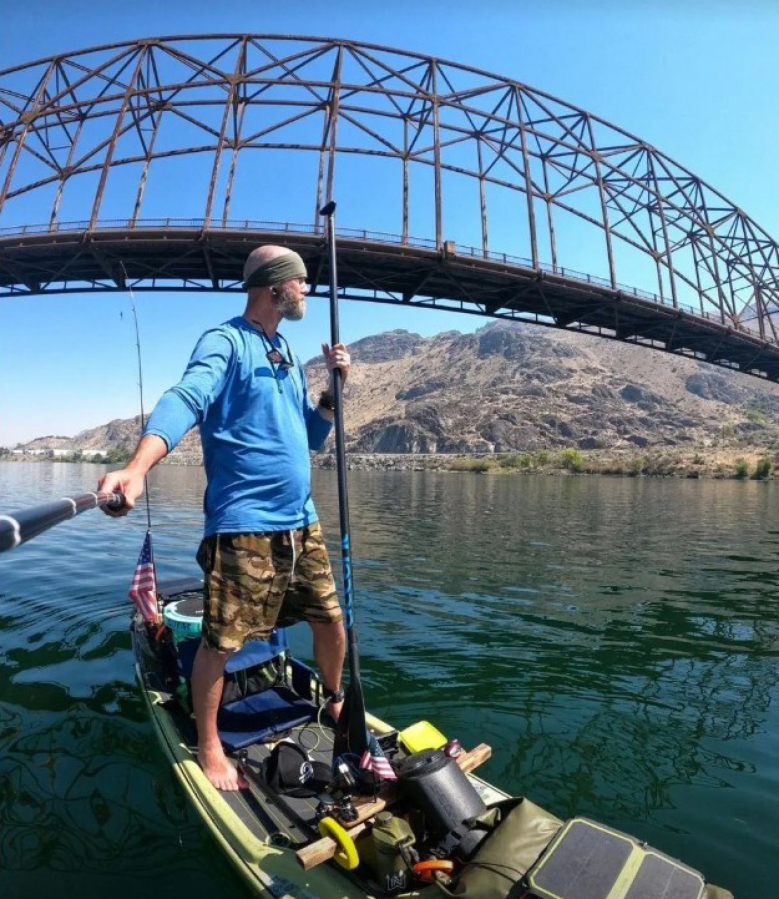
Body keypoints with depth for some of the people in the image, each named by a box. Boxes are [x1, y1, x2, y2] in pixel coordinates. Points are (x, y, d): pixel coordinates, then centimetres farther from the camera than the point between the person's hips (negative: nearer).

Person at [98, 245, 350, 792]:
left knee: (332, 623, 15)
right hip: (244, 526, -7)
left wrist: (334, 387, 4)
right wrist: (137, 469, -42)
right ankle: (209, 747, 26)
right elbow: (186, 400, -25)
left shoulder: (289, 358, 17)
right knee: (222, 643, 1)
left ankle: (335, 701, 42)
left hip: (302, 523, 8)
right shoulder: (226, 342, -7)